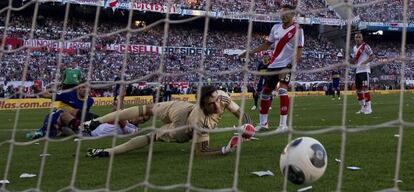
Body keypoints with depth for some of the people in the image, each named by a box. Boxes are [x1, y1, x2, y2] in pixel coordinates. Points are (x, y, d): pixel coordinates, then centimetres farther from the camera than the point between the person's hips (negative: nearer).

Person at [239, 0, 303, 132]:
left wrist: (289, 67, -23)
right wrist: (250, 52, 12)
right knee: (265, 92, 11)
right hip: (273, 65, 7)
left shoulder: (297, 30, -9)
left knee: (282, 91, -23)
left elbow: (298, 53, -12)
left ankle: (283, 124, -18)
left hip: (286, 66, -7)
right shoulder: (276, 28, 9)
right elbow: (267, 44, 19)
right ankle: (263, 123, 25)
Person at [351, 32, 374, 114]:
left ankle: (368, 107, -8)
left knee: (365, 88, -12)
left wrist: (365, 62, -28)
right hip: (357, 70, 8)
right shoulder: (354, 48, 16)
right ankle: (363, 108, 17)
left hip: (365, 70, -8)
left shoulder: (365, 46, -7)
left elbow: (372, 56, -13)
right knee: (358, 90, 9)